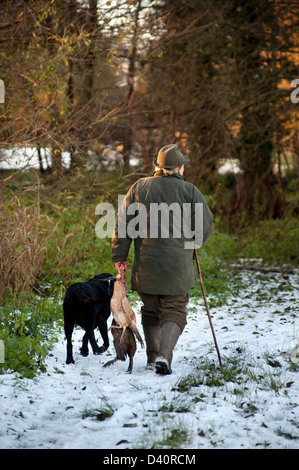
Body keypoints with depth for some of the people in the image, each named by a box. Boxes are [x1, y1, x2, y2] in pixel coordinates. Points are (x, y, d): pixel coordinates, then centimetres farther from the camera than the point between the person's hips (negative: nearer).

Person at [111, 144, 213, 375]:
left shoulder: (139, 187, 4)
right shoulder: (190, 192, -2)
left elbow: (123, 224, 4)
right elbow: (206, 227, 2)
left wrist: (119, 256, 8)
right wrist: (195, 241, 23)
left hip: (145, 265, 3)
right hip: (177, 267, -2)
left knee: (151, 311, 17)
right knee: (174, 311, 3)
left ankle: (153, 358, 18)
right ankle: (164, 355, -16)